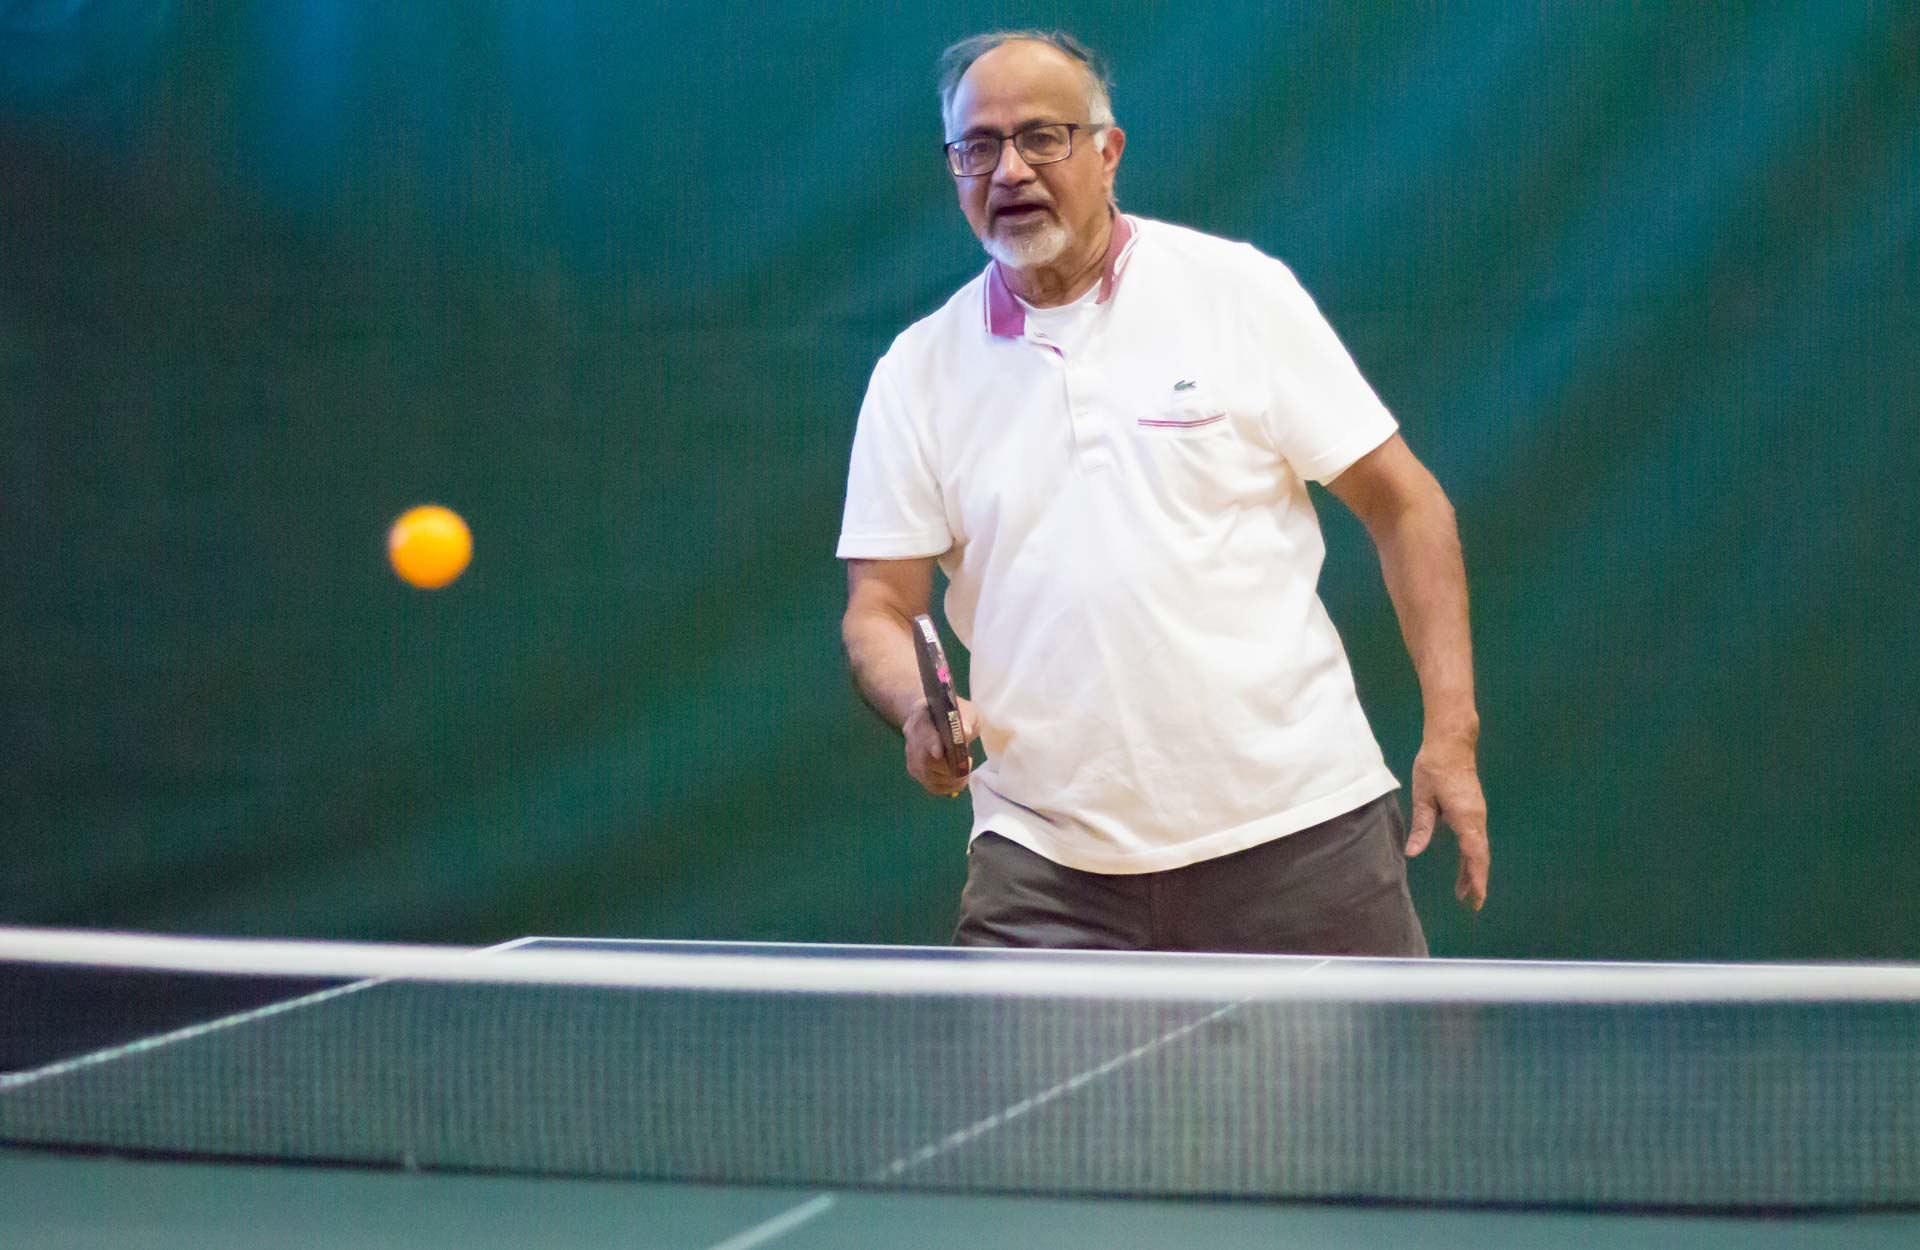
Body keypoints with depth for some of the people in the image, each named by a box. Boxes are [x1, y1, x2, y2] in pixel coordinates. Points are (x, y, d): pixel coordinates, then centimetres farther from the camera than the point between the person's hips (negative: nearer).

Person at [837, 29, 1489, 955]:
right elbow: (878, 604, 5)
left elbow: (1403, 505, 2)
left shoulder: (1239, 290, 0)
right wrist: (921, 708, -17)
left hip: (1297, 828, -1)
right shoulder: (917, 372, 6)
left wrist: (1450, 733, -6)